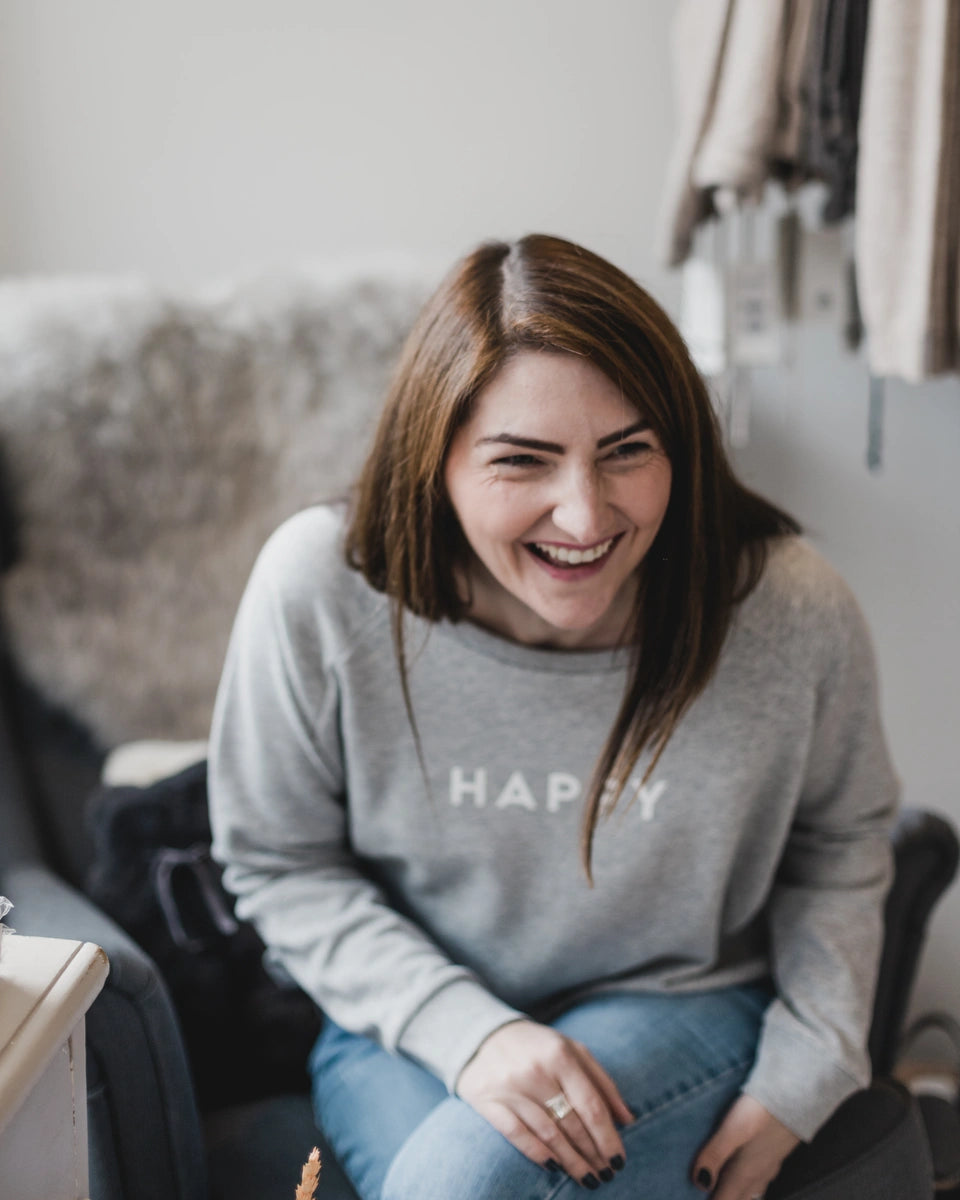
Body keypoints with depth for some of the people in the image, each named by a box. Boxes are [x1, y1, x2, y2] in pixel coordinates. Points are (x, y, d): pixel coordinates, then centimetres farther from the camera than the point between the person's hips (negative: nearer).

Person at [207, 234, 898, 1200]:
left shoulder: (795, 610, -18)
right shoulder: (320, 588, -21)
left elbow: (839, 843, 3)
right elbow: (278, 863, -7)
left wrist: (804, 1074, -3)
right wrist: (465, 1031, -18)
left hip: (676, 1008, 0)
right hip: (407, 1025, 1)